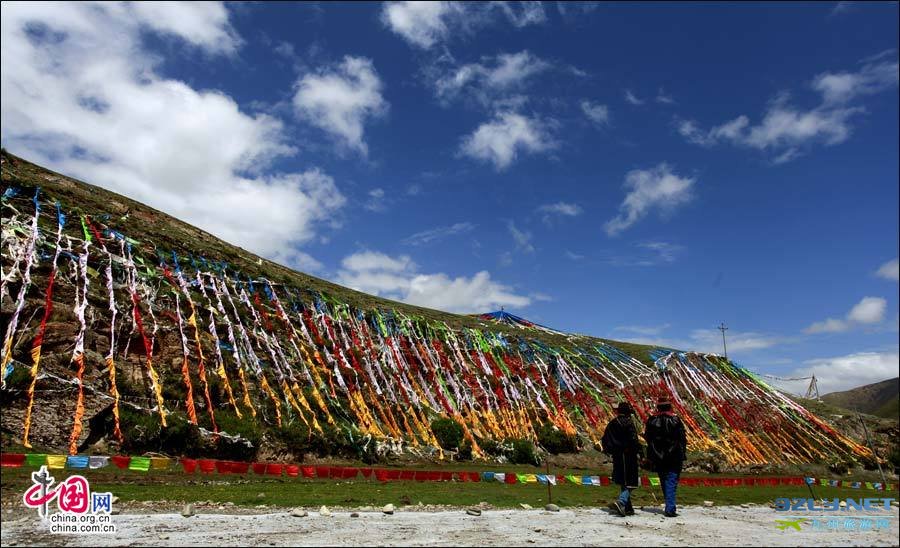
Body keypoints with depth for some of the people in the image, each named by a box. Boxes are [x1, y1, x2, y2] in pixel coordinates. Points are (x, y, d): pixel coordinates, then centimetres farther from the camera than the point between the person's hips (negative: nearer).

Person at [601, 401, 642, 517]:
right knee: (629, 482, -5)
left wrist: (608, 450, 25)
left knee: (623, 482, 15)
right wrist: (638, 453, -13)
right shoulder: (628, 423, -9)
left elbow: (604, 439, 15)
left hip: (616, 456, 7)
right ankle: (621, 502, -25)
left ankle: (628, 508, 21)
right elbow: (634, 439, -17)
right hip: (628, 456, -7)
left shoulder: (611, 423, 10)